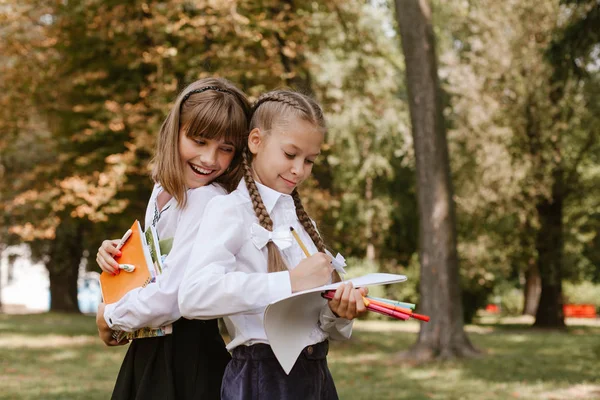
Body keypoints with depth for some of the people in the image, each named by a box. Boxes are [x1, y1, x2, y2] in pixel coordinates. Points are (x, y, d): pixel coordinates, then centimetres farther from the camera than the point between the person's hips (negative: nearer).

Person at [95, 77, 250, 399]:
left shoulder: (208, 202, -21)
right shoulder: (163, 191, 5)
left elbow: (169, 299, -27)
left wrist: (109, 318, -10)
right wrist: (115, 254, -1)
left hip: (186, 359, -8)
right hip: (149, 349, 8)